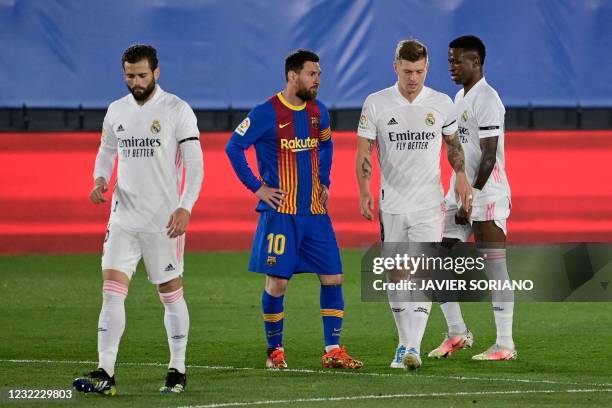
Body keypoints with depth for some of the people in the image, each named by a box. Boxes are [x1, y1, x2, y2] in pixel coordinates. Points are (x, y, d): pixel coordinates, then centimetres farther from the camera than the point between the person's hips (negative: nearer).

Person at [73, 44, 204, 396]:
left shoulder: (177, 110, -6)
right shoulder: (116, 111, 9)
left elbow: (194, 163, -8)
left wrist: (185, 207, -19)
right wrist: (101, 179, 2)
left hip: (165, 221, -4)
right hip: (124, 218, 4)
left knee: (171, 293, 5)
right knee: (112, 289, -8)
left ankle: (178, 372, 17)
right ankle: (105, 374, -12)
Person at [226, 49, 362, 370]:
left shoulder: (319, 112, 9)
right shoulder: (266, 113, -9)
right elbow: (233, 147, -7)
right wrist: (256, 187, -9)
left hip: (315, 212, 6)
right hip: (280, 213, -6)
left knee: (332, 278, 0)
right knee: (277, 282, -3)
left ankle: (332, 350, 5)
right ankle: (275, 351, 11)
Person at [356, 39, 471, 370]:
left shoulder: (442, 104, 2)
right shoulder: (376, 104, -1)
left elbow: (452, 143, 17)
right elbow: (364, 151, 3)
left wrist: (461, 176, 2)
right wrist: (364, 192, -9)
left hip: (428, 205, -1)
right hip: (391, 204, 1)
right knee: (396, 276, 6)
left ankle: (413, 347, -18)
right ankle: (404, 342, 19)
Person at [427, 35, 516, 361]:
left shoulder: (486, 100, -13)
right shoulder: (460, 98, 17)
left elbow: (489, 157, -18)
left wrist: (472, 199, -19)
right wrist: (459, 197, 19)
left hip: (487, 197, -10)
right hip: (459, 195, 10)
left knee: (495, 270, -6)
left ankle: (505, 344, -3)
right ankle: (457, 333, 15)